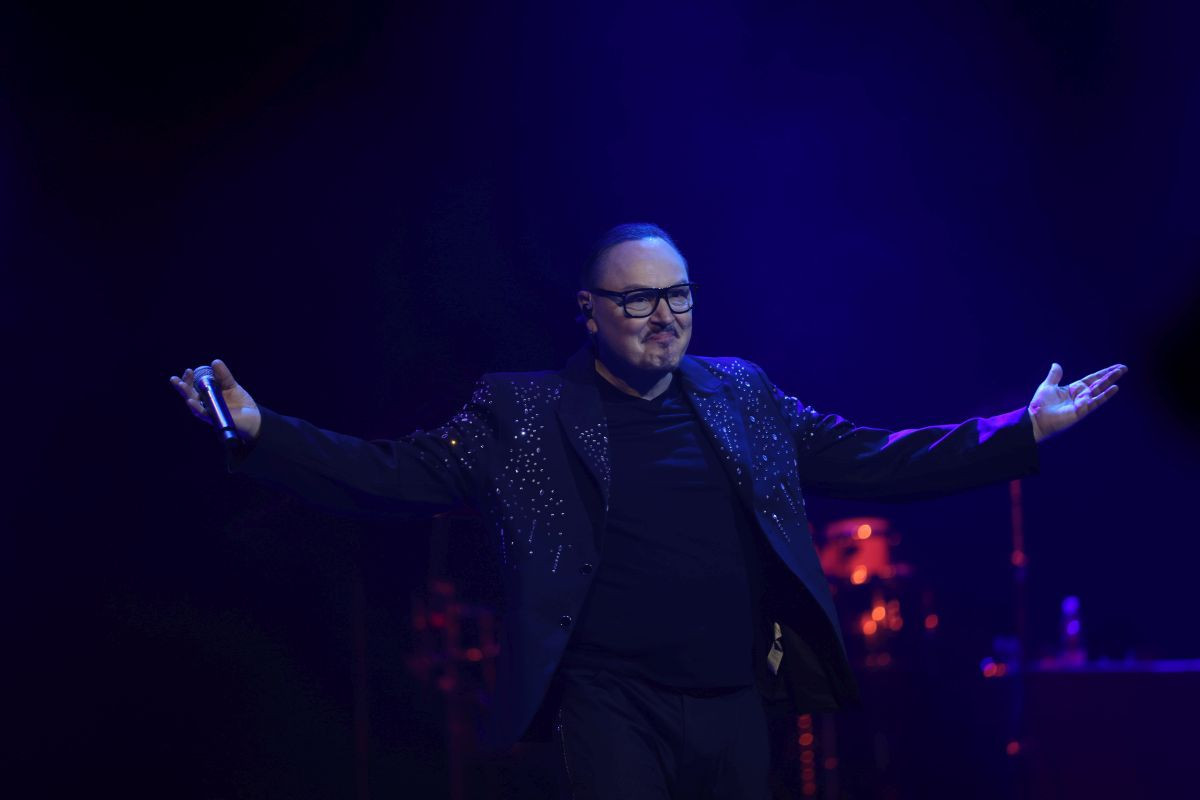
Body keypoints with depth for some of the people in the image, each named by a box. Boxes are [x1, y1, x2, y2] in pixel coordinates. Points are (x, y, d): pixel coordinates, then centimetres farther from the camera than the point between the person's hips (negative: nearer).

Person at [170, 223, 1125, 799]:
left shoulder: (742, 397, 10)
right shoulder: (524, 414, 1)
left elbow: (868, 457, 12)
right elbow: (395, 473, -2)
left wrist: (1024, 433, 8)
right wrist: (260, 433, -13)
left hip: (735, 704, 4)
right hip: (613, 710, -4)